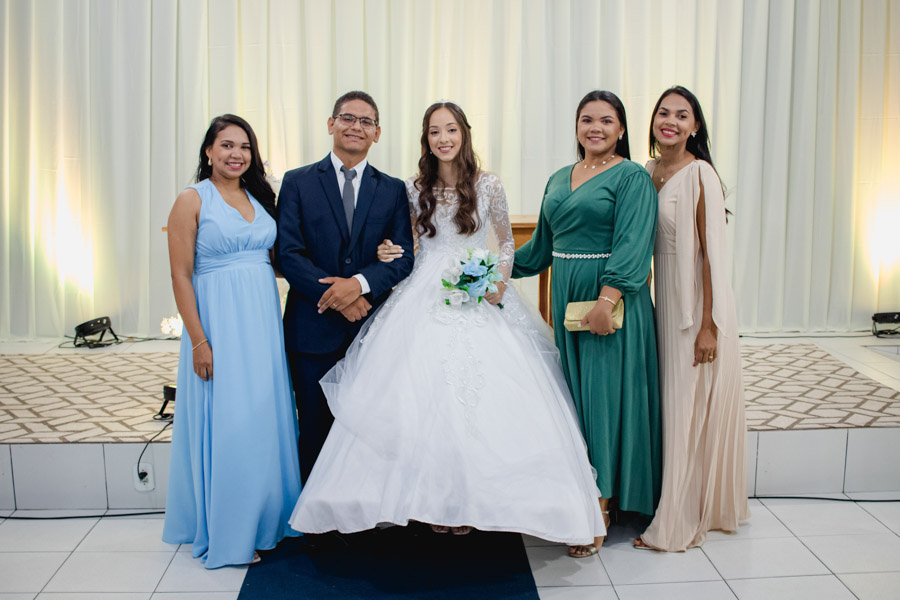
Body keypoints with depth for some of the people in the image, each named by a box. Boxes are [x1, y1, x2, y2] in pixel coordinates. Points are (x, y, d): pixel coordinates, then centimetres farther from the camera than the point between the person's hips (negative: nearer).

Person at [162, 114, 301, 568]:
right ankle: (225, 532, 19)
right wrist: (199, 341, -15)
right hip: (218, 322, -6)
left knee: (264, 418, 12)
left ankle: (264, 520, 29)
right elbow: (181, 276, -9)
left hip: (263, 320, 6)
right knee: (225, 423, 2)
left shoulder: (259, 198, 12)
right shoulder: (192, 200, -5)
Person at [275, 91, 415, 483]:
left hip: (373, 328, 1)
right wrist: (332, 294, -15)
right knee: (315, 433, 8)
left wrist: (360, 283, -17)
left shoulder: (393, 190, 9)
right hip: (314, 329, -1)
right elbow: (287, 253, -4)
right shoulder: (298, 182, 5)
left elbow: (403, 258, 1)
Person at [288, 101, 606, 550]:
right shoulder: (413, 189, 6)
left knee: (477, 398, -5)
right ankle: (435, 500, 10)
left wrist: (500, 281, -4)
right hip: (425, 302, 1)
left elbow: (507, 241, 12)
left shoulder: (488, 186, 2)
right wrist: (389, 255, -5)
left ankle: (467, 500, 10)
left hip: (479, 303, -1)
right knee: (424, 394, -5)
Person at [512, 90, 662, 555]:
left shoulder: (632, 177, -5)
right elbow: (541, 245, 21)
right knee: (572, 387, 9)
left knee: (606, 389, -1)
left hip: (610, 295, -6)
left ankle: (602, 503, 9)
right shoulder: (559, 179, 15)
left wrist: (606, 298, -26)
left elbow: (632, 244, -16)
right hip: (566, 295, 6)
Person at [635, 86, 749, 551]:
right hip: (664, 300, 7)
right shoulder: (648, 172, 8)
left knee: (690, 408, 1)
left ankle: (680, 523, 14)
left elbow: (712, 253, -17)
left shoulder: (699, 174, -14)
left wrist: (709, 325, -19)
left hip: (698, 304, -7)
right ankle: (685, 507, 31)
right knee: (671, 404, 14)